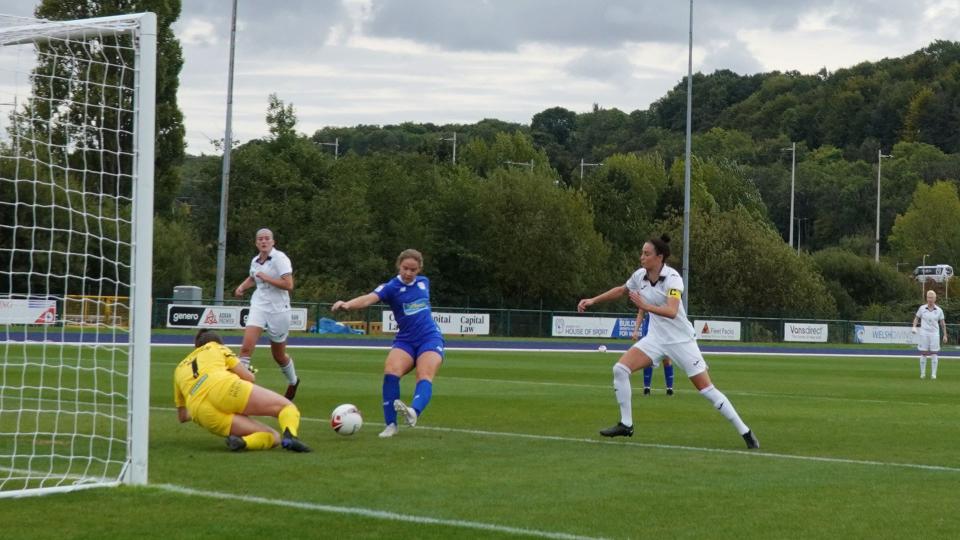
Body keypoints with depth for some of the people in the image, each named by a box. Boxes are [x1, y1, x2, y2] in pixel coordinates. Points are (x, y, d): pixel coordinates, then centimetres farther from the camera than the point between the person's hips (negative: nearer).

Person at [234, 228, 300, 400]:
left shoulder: (280, 258, -12)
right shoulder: (255, 261, 7)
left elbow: (288, 284, -21)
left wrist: (266, 277, -20)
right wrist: (242, 287, 11)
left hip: (278, 309, -4)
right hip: (259, 307, 4)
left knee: (279, 356, 12)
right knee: (246, 347, -19)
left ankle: (293, 381, 40)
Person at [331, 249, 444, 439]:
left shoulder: (424, 282, 6)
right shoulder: (392, 287, -6)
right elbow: (370, 298, -26)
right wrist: (348, 304, -44)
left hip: (430, 338, 1)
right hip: (405, 340, -1)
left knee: (425, 377, -25)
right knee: (390, 371, -26)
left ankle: (414, 412, -49)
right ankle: (390, 424, -19)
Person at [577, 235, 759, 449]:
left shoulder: (672, 278, -21)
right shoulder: (640, 275, -2)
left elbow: (672, 311, -35)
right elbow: (621, 290, 20)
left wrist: (646, 306, -48)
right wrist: (593, 300, 18)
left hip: (681, 340, -6)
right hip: (656, 338, 6)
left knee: (707, 389, -8)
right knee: (620, 369, -12)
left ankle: (745, 433, 1)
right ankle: (626, 425, 0)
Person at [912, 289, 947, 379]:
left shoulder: (939, 310, -2)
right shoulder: (922, 308, -2)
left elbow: (943, 323, 4)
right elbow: (916, 318, 7)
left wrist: (945, 335, 3)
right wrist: (914, 327, -11)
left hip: (934, 334, 0)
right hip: (924, 334, 0)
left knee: (934, 354, 0)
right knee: (923, 354, 1)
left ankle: (933, 374, 5)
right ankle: (922, 373, 10)